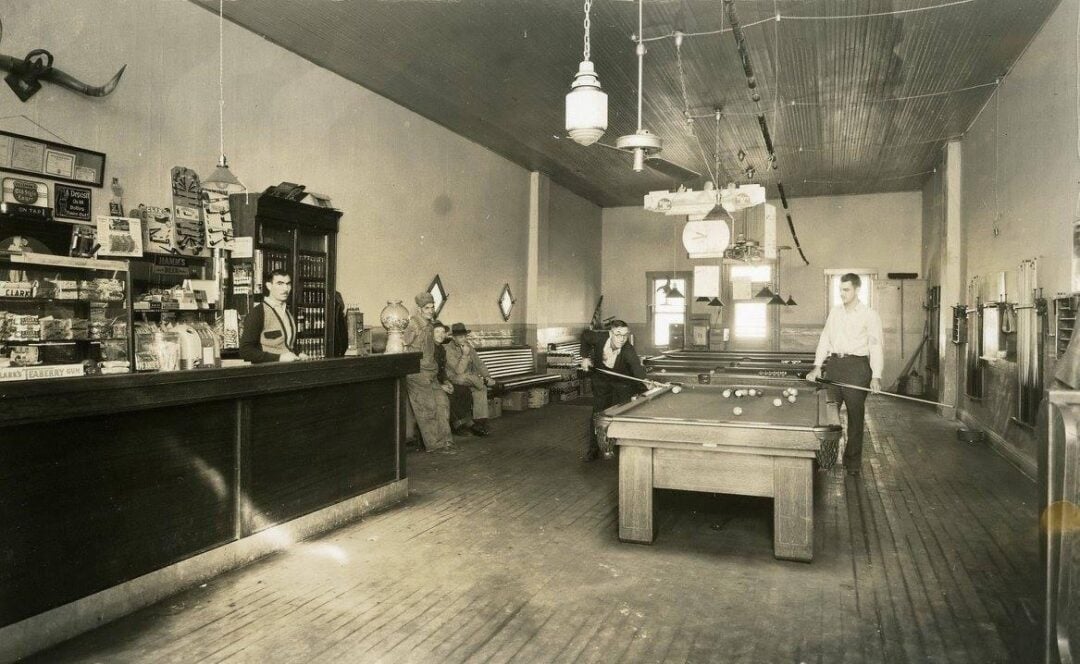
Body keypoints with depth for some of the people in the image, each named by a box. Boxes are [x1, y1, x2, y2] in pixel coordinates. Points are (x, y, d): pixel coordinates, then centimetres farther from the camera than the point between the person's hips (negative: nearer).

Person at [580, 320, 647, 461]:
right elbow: (585, 336, -4)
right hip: (601, 380, 2)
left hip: (623, 382, -2)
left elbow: (637, 368, -54)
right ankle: (593, 450, 11)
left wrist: (645, 381, -74)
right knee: (598, 414, 0)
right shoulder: (599, 339, -27)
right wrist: (585, 358, -11)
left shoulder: (628, 351, -36)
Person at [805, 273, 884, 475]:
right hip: (834, 364, 5)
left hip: (856, 365, -4)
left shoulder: (870, 315, -2)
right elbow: (824, 339, 14)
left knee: (855, 414, 0)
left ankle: (853, 460, 9)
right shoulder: (834, 312, 13)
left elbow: (876, 347, -7)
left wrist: (876, 376, -16)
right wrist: (817, 366, 4)